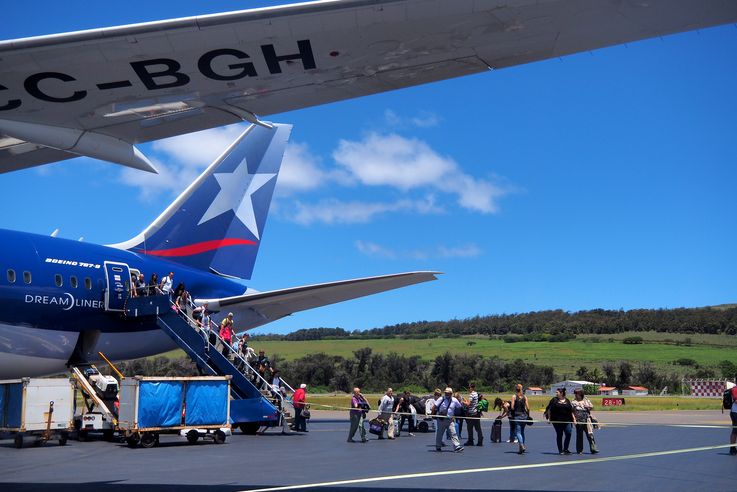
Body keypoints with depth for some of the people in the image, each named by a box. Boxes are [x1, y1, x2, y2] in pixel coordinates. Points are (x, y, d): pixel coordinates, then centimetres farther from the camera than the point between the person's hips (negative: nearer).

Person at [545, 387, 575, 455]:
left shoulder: (567, 401, 10)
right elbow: (549, 410, 5)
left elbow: (571, 411, 13)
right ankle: (560, 450, 11)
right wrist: (549, 418, -1)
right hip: (557, 421, -2)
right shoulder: (554, 400, 4)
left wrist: (574, 419, 7)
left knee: (568, 433, -8)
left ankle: (565, 449, 8)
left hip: (567, 421, 2)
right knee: (559, 435, 2)